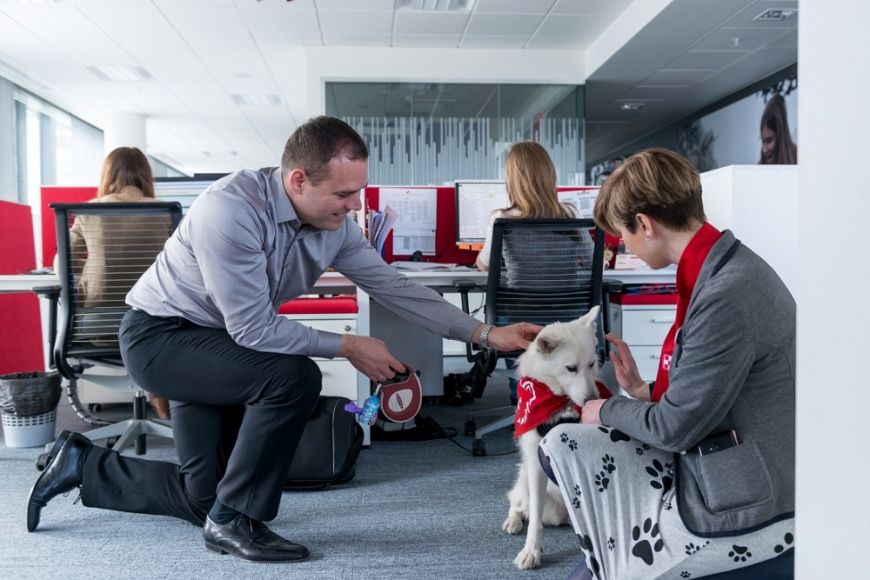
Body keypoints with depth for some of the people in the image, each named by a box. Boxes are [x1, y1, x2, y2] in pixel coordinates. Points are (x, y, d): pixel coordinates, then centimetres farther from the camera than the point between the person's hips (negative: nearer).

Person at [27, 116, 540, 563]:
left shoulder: (335, 222, -12)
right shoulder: (232, 209, -33)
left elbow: (395, 287, -7)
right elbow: (253, 328, -31)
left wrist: (486, 334, -11)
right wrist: (349, 347, -22)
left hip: (213, 344, 8)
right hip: (160, 335, -8)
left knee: (204, 497, 13)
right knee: (293, 377, -31)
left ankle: (82, 464, 34)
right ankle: (233, 520, -10)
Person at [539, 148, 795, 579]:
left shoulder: (728, 294, -27)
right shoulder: (718, 270, 3)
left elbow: (677, 427, -20)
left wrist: (606, 410, -3)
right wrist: (642, 392, 7)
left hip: (742, 509, -9)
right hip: (716, 472, 9)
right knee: (565, 443, 9)